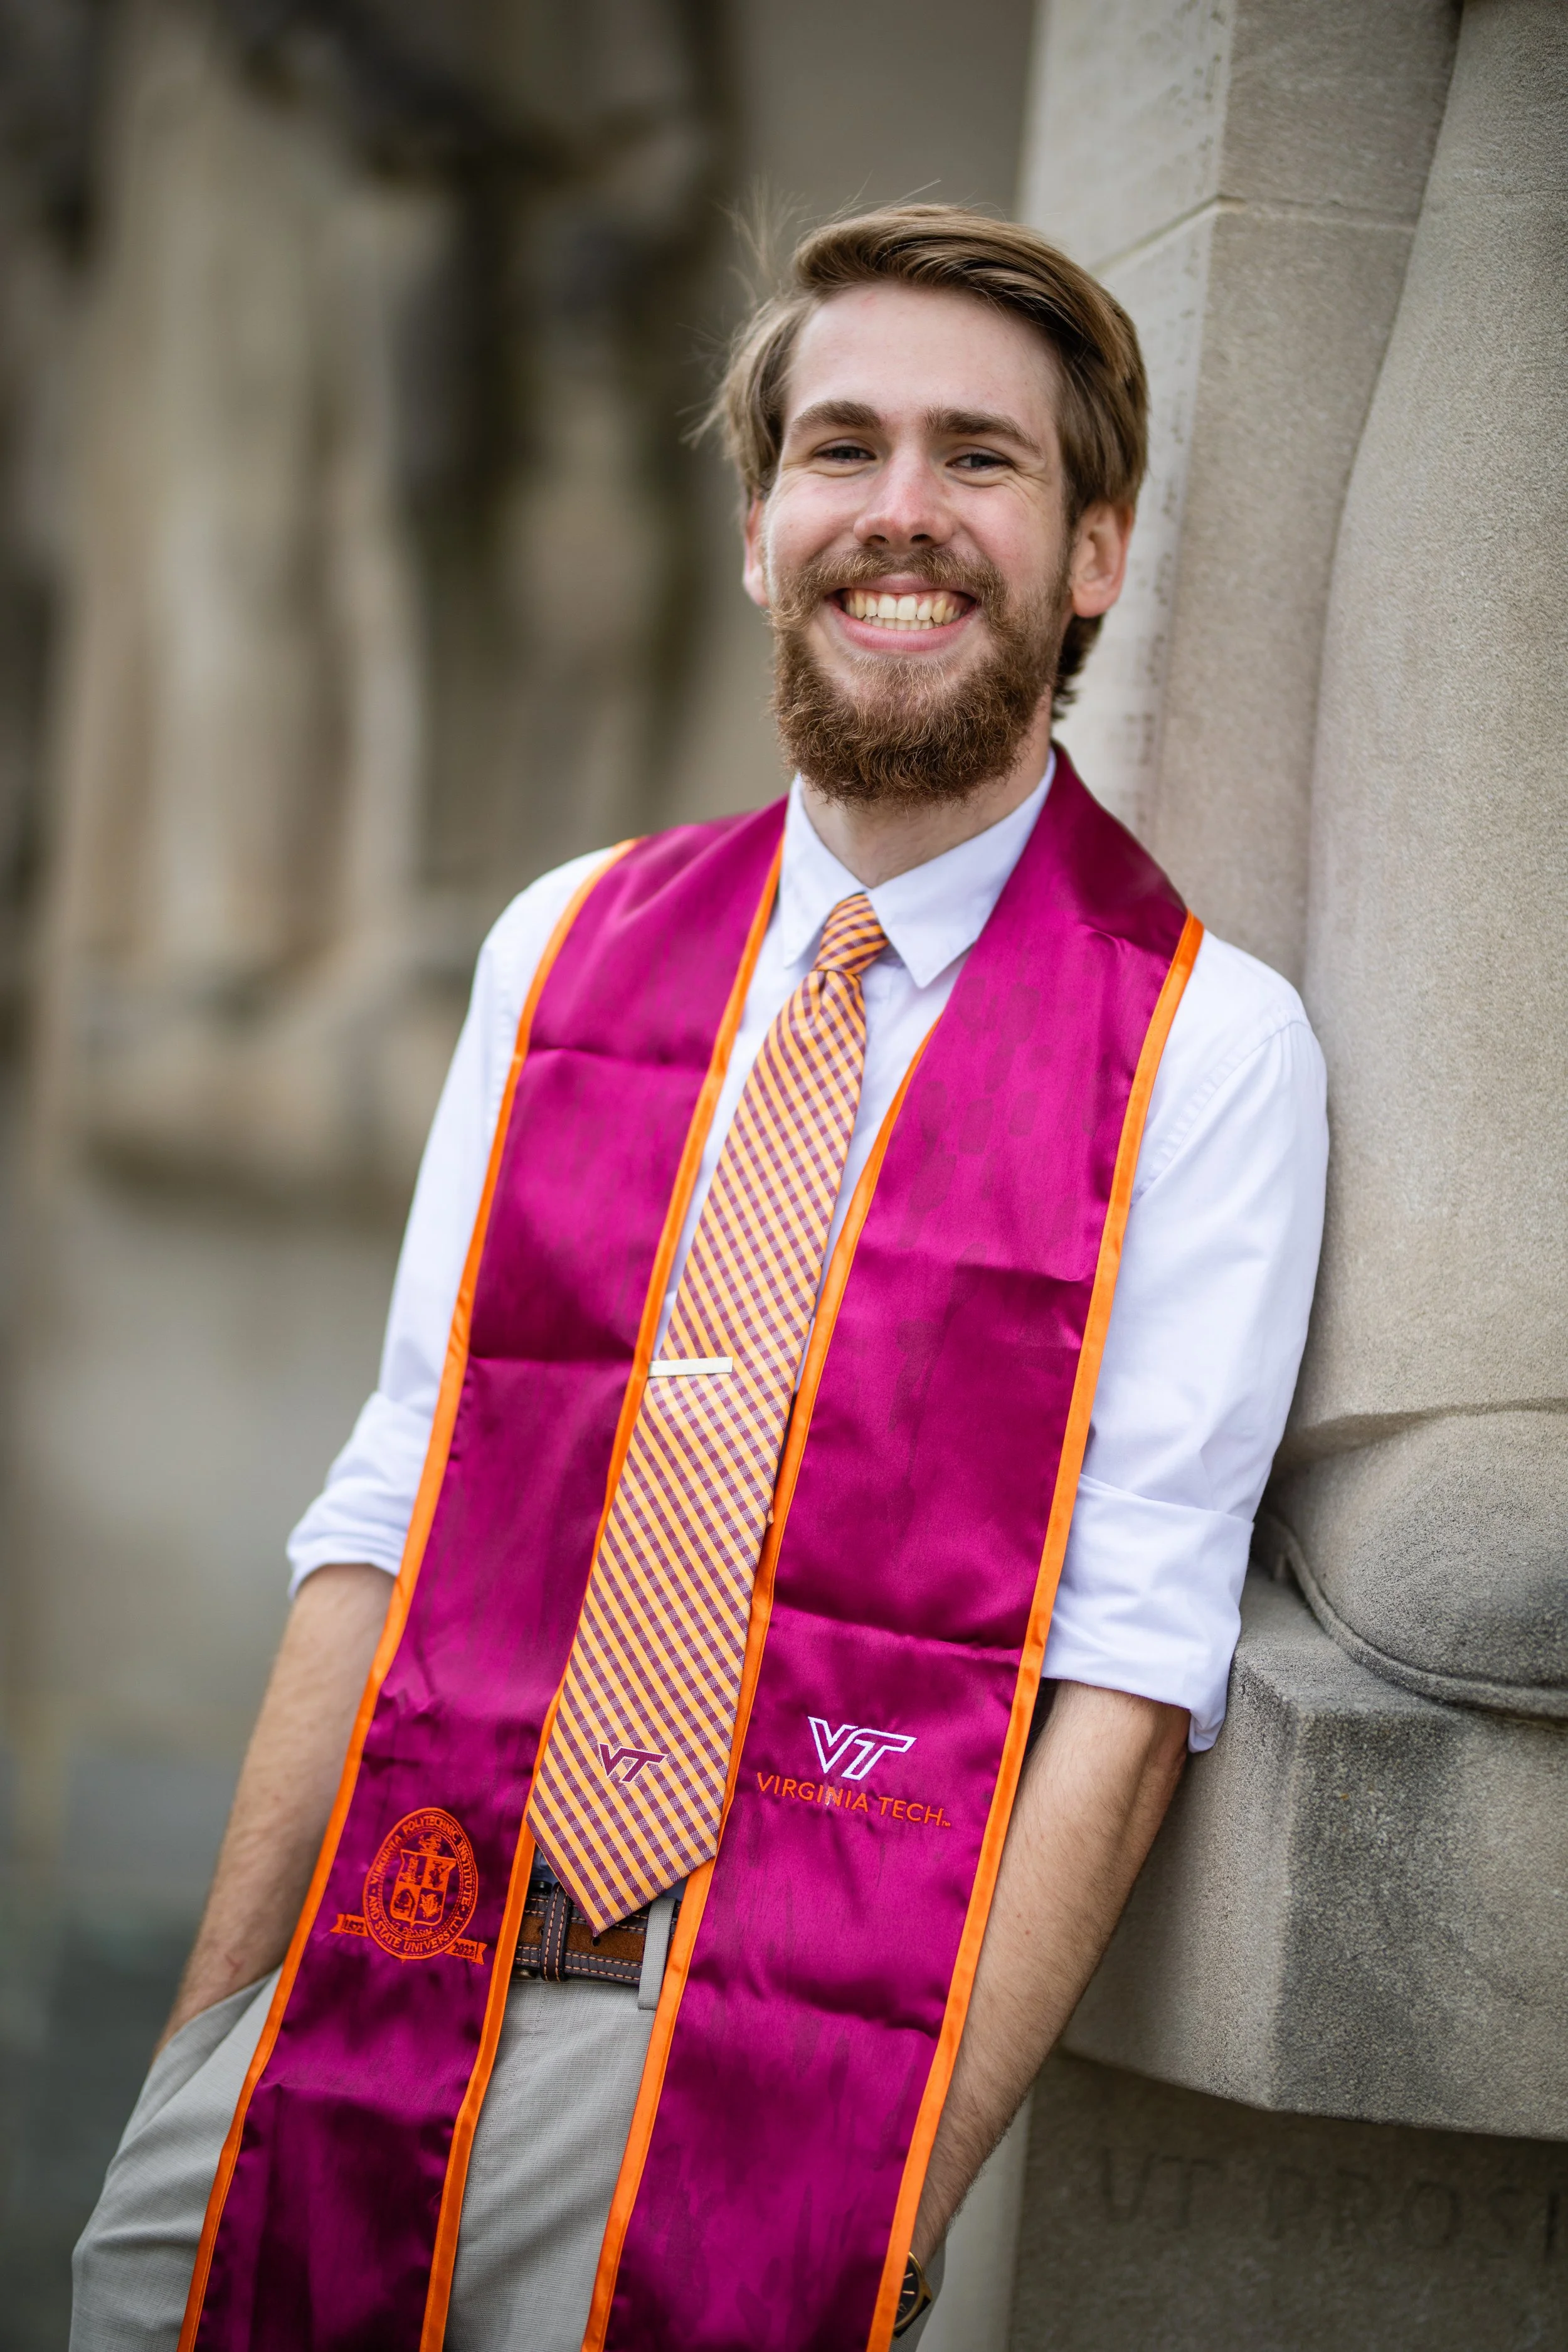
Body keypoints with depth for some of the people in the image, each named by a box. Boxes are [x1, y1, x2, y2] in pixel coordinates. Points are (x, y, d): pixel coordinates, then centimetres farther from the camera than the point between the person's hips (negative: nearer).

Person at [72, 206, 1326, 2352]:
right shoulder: (559, 951, 9)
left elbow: (1132, 1660, -8)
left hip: (765, 2082, -3)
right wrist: (210, 2046, 2)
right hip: (384, 1990, 4)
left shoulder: (1208, 1044, -4)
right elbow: (390, 1515, 7)